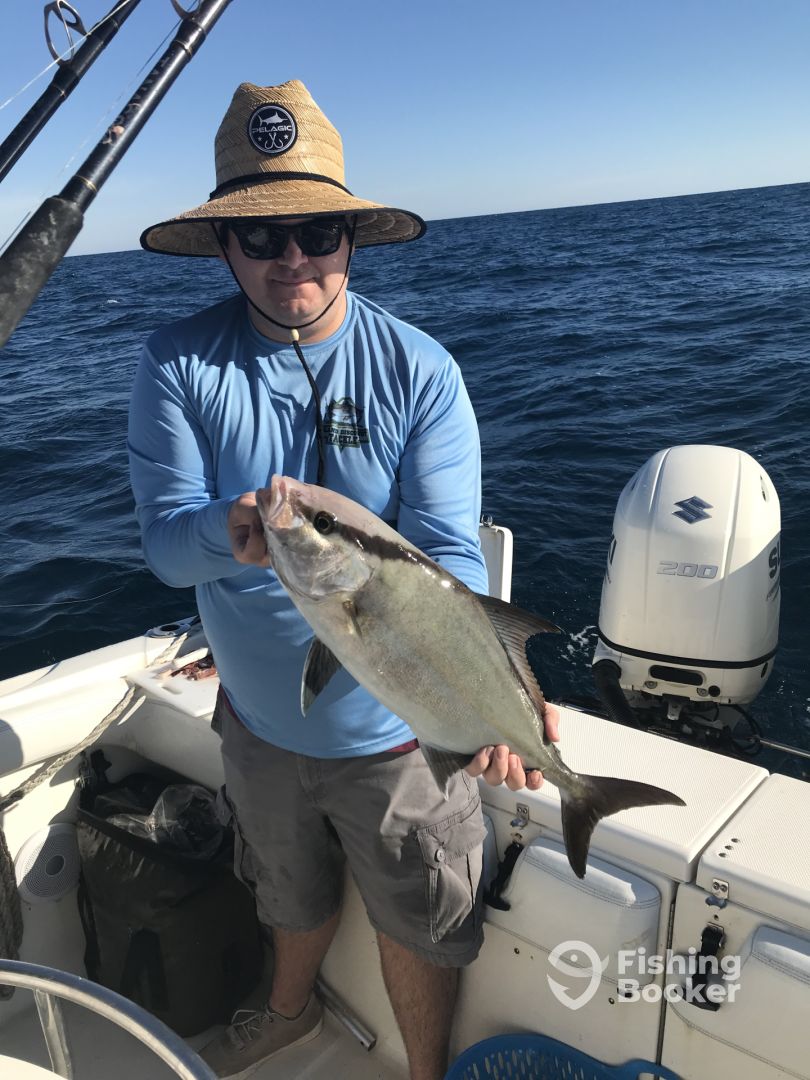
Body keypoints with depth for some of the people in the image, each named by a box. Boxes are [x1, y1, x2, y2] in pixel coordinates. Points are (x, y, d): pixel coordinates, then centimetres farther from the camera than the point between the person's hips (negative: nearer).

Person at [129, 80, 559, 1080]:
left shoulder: (418, 369, -16)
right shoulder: (177, 363, -13)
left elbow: (449, 550, -21)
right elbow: (165, 539, -18)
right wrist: (231, 533, -42)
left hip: (400, 727, -2)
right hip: (258, 719, 3)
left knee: (418, 925, 20)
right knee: (292, 897, 30)